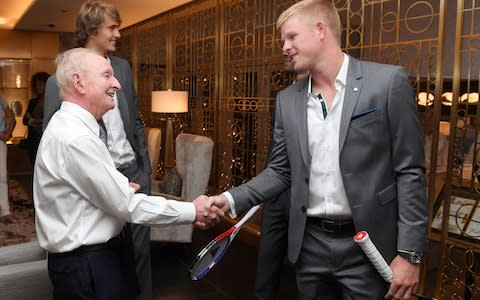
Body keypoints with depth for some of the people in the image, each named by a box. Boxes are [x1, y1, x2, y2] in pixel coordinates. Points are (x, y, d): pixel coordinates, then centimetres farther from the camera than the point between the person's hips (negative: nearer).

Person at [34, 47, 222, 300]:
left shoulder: (71, 125, 6)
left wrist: (120, 188, 3)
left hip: (92, 253, 9)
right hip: (86, 264, -9)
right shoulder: (76, 138, -26)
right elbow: (127, 206, -23)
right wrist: (193, 211, -15)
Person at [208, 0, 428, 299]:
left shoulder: (388, 81, -8)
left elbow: (410, 172, -8)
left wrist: (410, 253, -10)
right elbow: (281, 172, 8)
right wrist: (231, 199, -5)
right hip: (309, 244, 4)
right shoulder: (288, 99, 5)